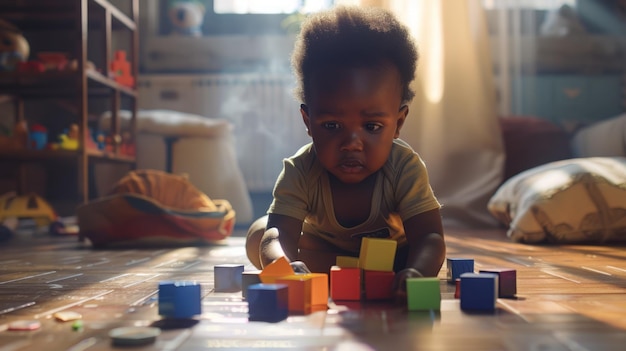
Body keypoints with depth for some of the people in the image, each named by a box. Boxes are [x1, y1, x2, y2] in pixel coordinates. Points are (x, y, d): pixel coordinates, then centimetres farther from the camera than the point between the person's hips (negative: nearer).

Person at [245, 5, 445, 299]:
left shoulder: (406, 168, -33)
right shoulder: (300, 172, -32)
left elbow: (429, 238, -41)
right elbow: (279, 236, -44)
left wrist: (415, 271, -66)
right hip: (318, 253, 0)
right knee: (258, 234, -22)